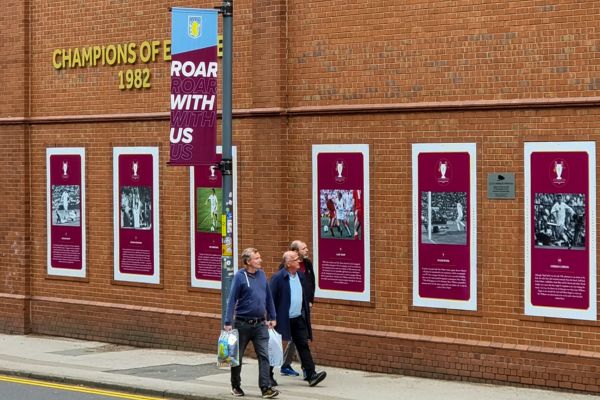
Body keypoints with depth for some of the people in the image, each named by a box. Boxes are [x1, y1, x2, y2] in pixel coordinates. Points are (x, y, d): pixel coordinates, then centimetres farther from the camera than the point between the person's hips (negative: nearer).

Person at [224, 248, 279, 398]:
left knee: (264, 355, -6)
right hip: (242, 323, -4)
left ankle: (266, 387, -8)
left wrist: (272, 317, 15)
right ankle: (236, 386, 25)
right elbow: (232, 300, -11)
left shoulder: (262, 274, 5)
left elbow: (268, 297, 13)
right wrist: (228, 322, -14)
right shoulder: (240, 276, -10)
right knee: (237, 356, 9)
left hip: (260, 324, 4)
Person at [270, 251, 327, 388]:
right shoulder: (278, 278, -11)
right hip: (283, 320, -6)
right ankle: (268, 375, 17)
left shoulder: (301, 276, 8)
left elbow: (305, 298, 15)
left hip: (298, 319, 6)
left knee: (303, 346, -1)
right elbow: (272, 299, -12)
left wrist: (306, 314, 11)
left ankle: (311, 375, -5)